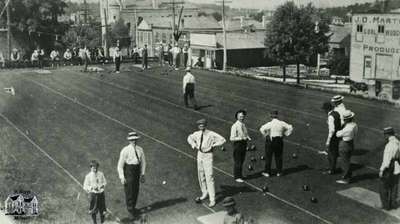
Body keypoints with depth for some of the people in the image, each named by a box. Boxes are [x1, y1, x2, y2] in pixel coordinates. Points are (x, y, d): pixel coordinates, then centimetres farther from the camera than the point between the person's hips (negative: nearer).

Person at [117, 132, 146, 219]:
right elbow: (120, 164, -9)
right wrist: (122, 177, -12)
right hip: (128, 170, -5)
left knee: (136, 190, 14)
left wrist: (142, 174, 12)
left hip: (137, 170, 5)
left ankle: (133, 207, 33)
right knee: (129, 190, -1)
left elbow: (143, 162, 12)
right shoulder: (125, 150, -14)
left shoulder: (140, 149, 1)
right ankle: (130, 209, 17)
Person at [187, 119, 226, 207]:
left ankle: (212, 200, -4)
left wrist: (212, 145, -21)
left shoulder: (211, 134, -16)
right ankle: (204, 194, 36)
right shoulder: (197, 134, 2)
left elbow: (223, 140, -20)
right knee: (201, 177, 16)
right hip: (200, 155, 6)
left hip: (208, 156, -6)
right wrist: (193, 144, 4)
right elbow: (190, 137, 22)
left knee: (209, 178, -9)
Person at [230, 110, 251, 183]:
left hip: (244, 144, 7)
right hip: (237, 144, -7)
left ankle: (239, 175, 33)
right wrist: (242, 138, -27)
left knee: (242, 160, 17)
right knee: (237, 161, 1)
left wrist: (248, 137, -4)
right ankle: (237, 177, 13)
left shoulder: (244, 125, 7)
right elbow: (232, 138, -20)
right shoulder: (235, 126, -16)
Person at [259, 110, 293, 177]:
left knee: (268, 157, 6)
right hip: (279, 141, 4)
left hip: (270, 141, -3)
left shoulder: (270, 124, -15)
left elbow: (262, 129, -27)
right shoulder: (282, 123, -4)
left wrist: (265, 135, -12)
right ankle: (279, 172, 19)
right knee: (278, 157, 14)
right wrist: (285, 134, 8)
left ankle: (267, 172, 11)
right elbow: (290, 128, 4)